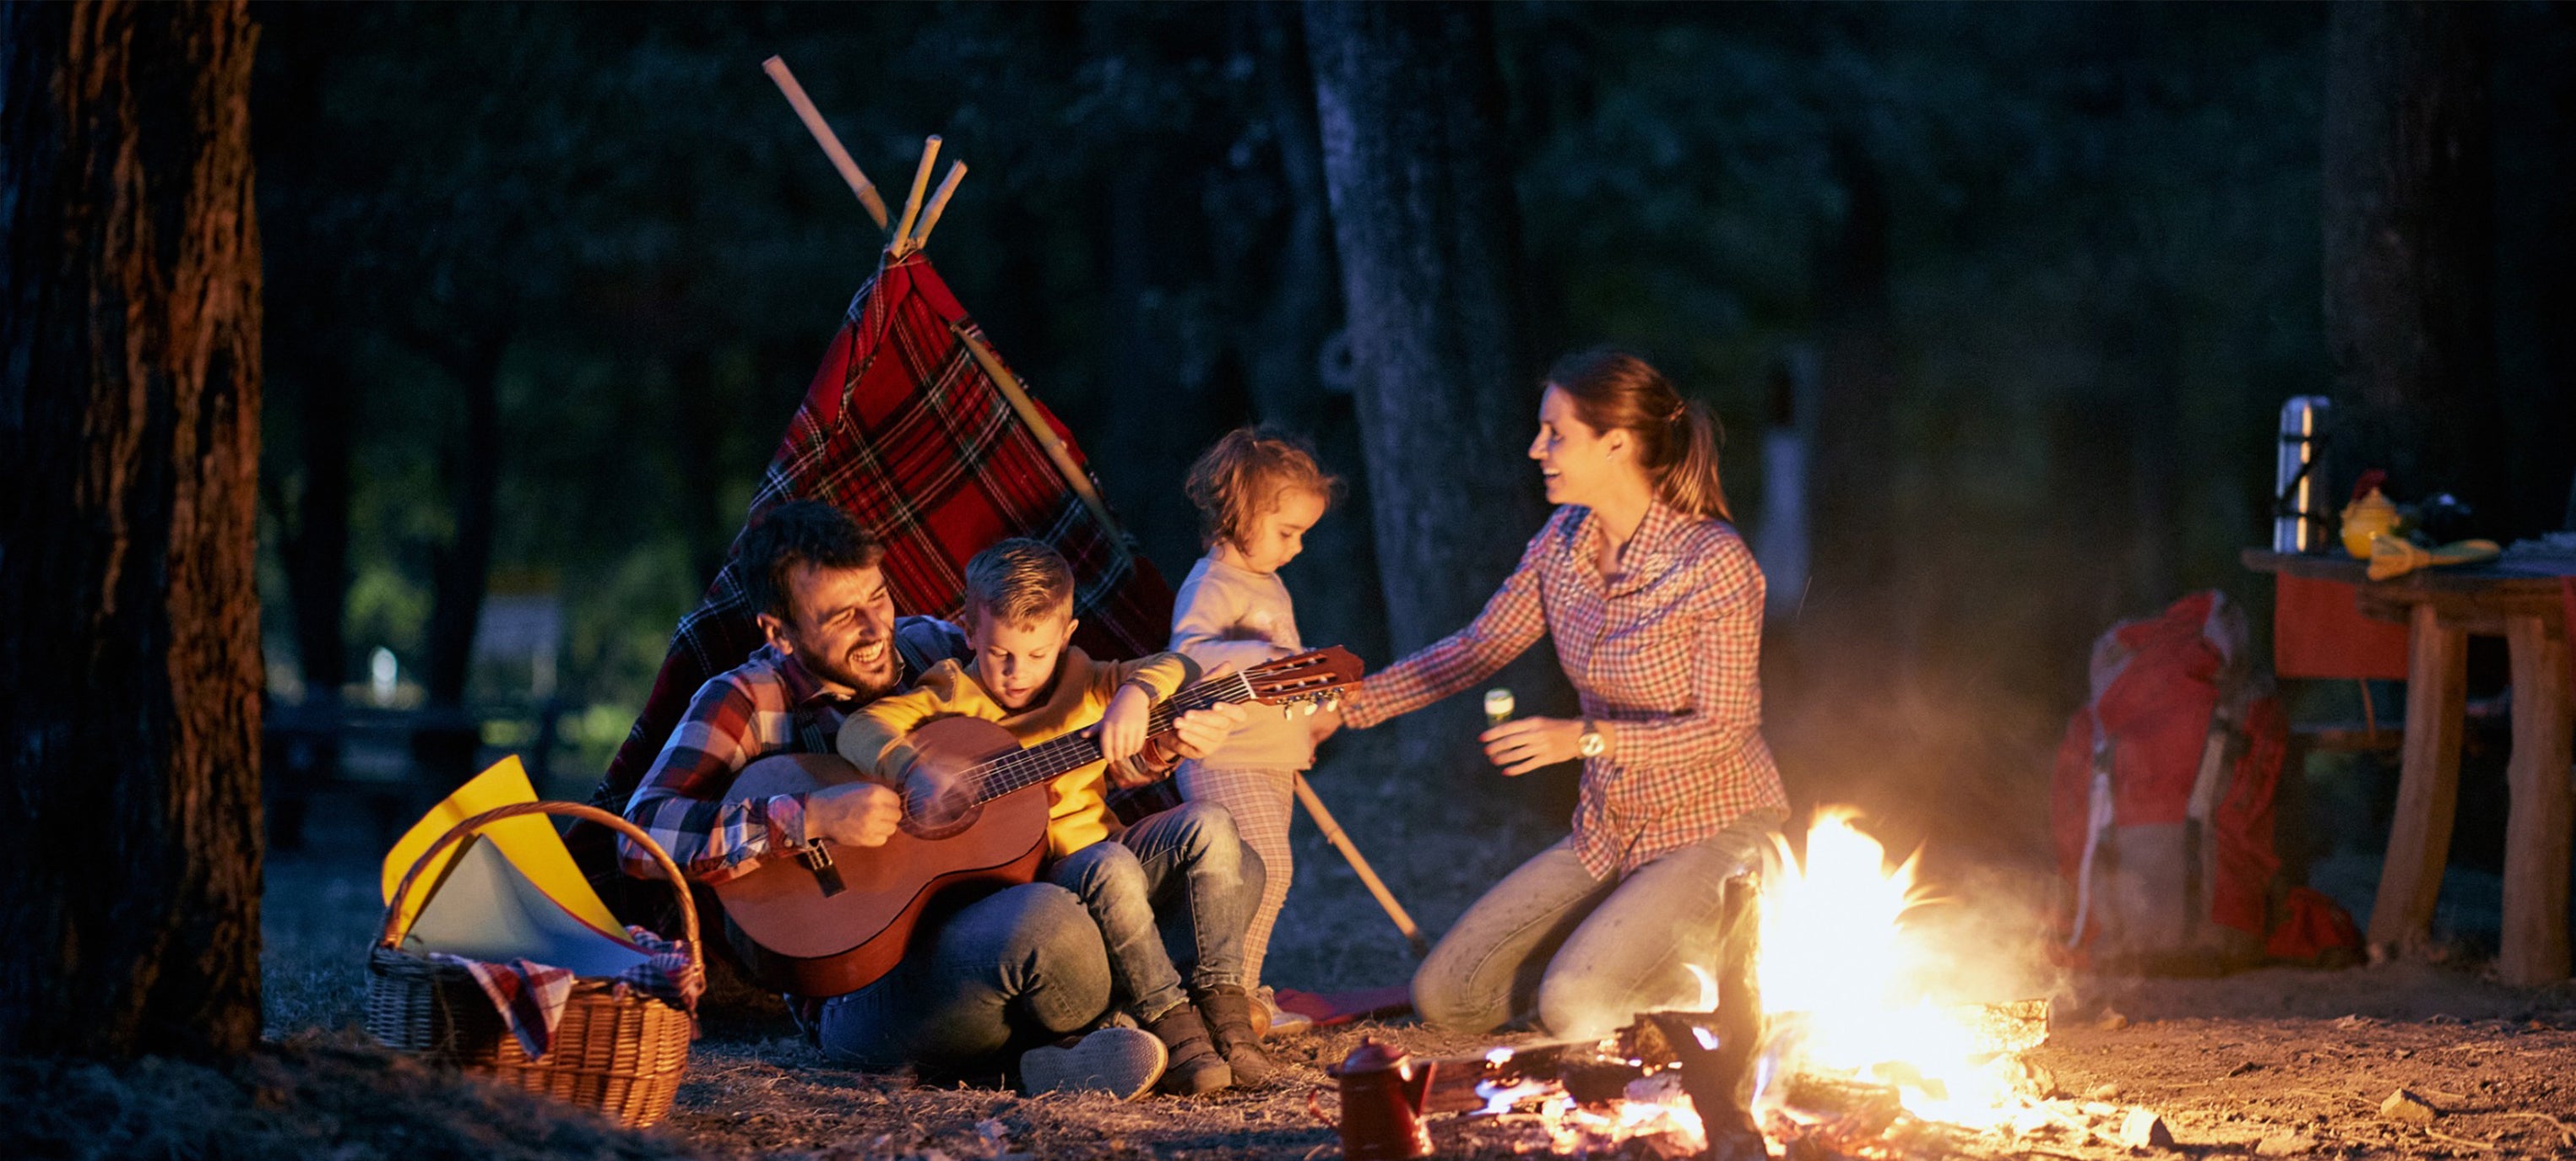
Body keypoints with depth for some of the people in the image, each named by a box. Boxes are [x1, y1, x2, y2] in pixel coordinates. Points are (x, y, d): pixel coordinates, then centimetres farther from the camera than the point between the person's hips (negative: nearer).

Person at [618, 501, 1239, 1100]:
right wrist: (816, 817, -24)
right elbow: (644, 834, -18)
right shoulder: (747, 702, -3)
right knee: (1044, 921, -35)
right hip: (864, 984, -7)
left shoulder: (932, 647, 12)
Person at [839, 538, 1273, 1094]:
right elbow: (860, 729, -15)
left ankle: (1222, 1005, -19)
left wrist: (1136, 693, -27)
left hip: (1101, 845, 5)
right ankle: (1169, 1024, -27)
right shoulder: (952, 697, -1)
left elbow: (1178, 669, -4)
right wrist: (918, 772, -35)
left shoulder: (1085, 686, 8)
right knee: (1113, 868, -37)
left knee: (1209, 826, -19)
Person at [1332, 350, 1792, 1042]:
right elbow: (1478, 649, 12)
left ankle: (1721, 968, 2)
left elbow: (1722, 729, -20)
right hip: (1609, 835, 7)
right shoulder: (1563, 543, 0)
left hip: (1715, 833, -7)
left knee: (1574, 1012, -25)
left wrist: (1585, 738, -30)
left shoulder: (1714, 562, -20)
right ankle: (1608, 952, 16)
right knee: (1445, 997, -4)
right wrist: (1348, 705, 7)